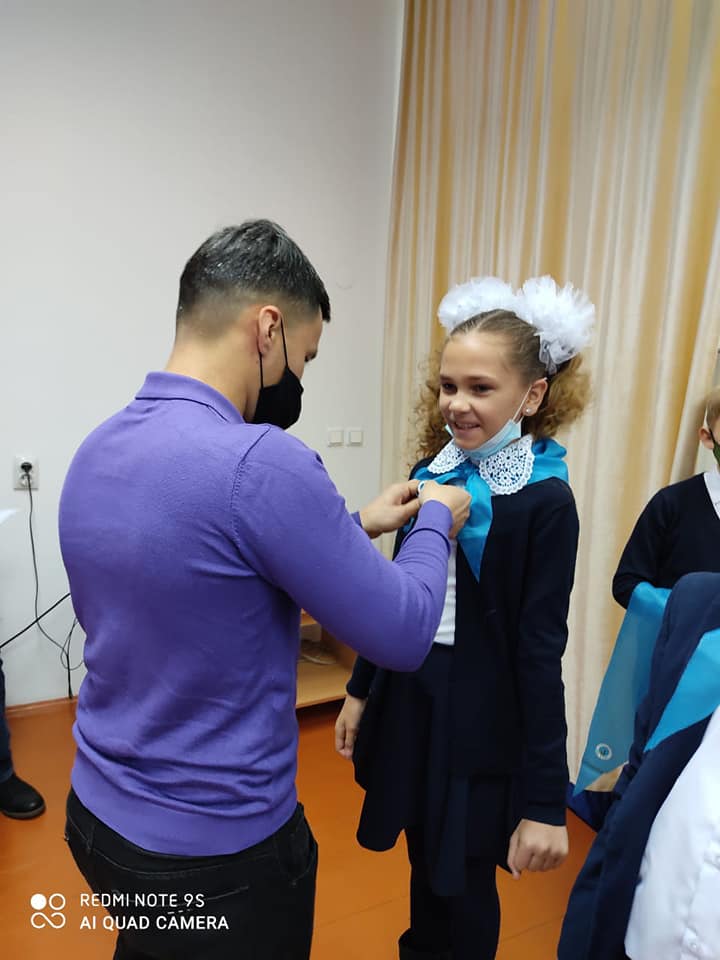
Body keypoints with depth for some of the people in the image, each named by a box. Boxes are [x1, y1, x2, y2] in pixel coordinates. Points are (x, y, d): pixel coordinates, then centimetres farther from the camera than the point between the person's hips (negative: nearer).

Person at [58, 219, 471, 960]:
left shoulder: (97, 449, -2)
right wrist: (435, 522, -3)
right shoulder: (260, 462, -28)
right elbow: (402, 636, -20)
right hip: (214, 849, -7)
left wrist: (354, 528, 8)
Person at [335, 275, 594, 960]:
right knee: (424, 864, 23)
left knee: (462, 884, 15)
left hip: (482, 717, -5)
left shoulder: (545, 501, -17)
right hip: (409, 695, 5)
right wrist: (361, 690, 14)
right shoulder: (431, 471, 0)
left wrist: (545, 798, -13)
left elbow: (540, 648, -16)